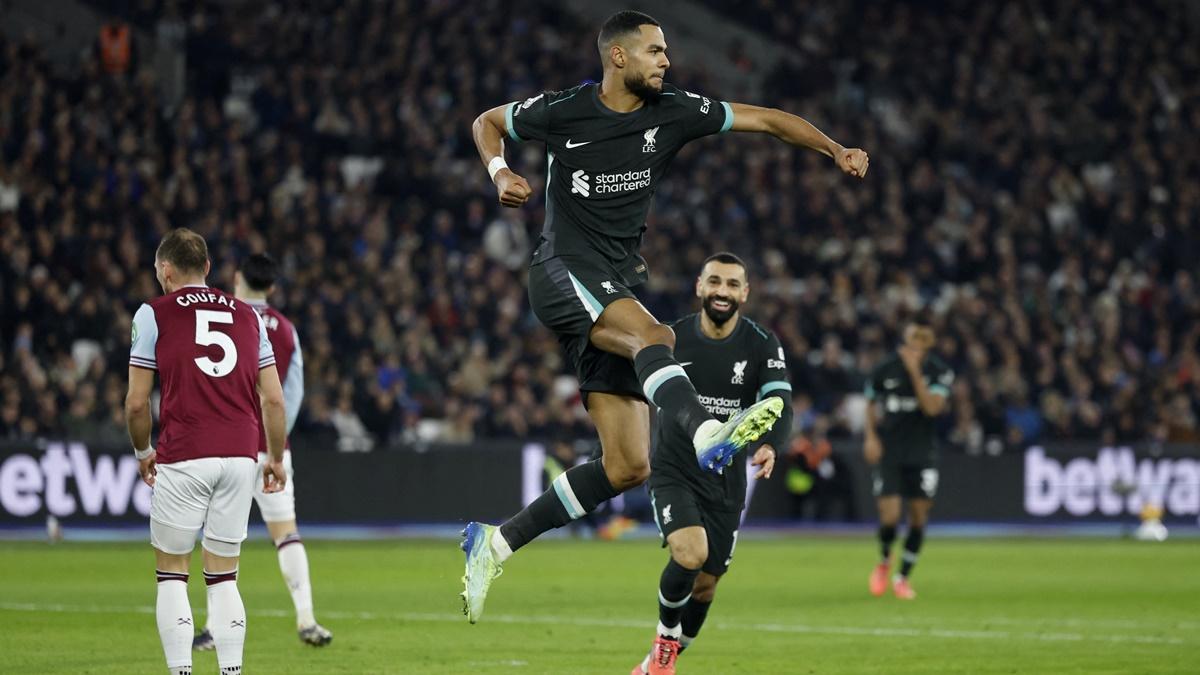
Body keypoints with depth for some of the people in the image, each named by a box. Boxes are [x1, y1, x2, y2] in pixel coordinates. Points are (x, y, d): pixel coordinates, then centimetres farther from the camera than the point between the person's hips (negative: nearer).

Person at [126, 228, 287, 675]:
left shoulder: (154, 314, 2)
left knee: (171, 575, 5)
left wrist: (143, 451, 16)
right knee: (224, 578, 10)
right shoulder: (247, 315, 13)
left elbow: (137, 402, 0)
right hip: (240, 455, 4)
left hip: (183, 458, -4)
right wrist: (275, 458, 22)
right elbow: (273, 399, 11)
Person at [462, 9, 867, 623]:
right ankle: (706, 435, -64)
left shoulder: (672, 112, 5)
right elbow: (487, 123, 14)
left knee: (629, 467, -2)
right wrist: (500, 173, -6)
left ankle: (496, 543, 5)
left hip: (617, 290, 6)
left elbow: (766, 119, 6)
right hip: (562, 272, -5)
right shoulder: (562, 111, -3)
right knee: (654, 335, -37)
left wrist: (836, 150, -6)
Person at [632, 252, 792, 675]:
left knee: (705, 583, 9)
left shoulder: (763, 346, -8)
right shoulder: (672, 338, -5)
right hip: (673, 471, -2)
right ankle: (666, 637, 1)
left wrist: (770, 447, -41)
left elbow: (780, 406, -21)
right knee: (691, 555, -27)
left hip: (727, 481, 2)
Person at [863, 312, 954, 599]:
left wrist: (915, 371, -24)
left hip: (922, 453, 1)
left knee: (919, 516, 3)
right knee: (889, 516, -11)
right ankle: (885, 560, 20)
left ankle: (903, 577, 20)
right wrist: (871, 436, -1)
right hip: (888, 452, -1)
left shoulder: (940, 371, -5)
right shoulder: (885, 369, -3)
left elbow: (932, 407, -20)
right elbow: (871, 404, 13)